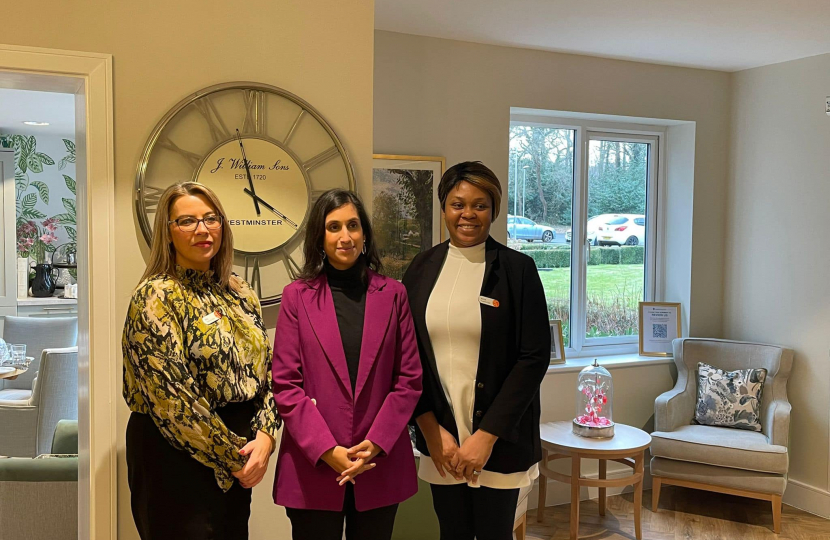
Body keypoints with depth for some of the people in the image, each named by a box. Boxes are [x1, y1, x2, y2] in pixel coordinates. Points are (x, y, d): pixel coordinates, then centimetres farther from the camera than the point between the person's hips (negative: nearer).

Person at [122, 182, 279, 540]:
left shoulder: (239, 293, 7)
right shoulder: (156, 296, -12)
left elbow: (265, 370, 8)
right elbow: (171, 397, -18)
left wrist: (264, 435, -8)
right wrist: (233, 456, -14)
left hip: (237, 461, 6)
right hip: (177, 457, -6)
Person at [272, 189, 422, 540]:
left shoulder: (392, 294, 3)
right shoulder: (297, 296, 0)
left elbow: (409, 379, 2)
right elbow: (285, 384, -4)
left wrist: (375, 443, -9)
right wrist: (327, 450, -12)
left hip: (380, 466, 1)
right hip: (313, 466, -1)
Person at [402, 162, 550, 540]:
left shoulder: (517, 269, -5)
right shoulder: (422, 268, 4)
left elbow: (534, 357, -8)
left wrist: (487, 435, -11)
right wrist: (432, 430, -4)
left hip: (500, 438, -2)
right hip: (439, 436, 2)